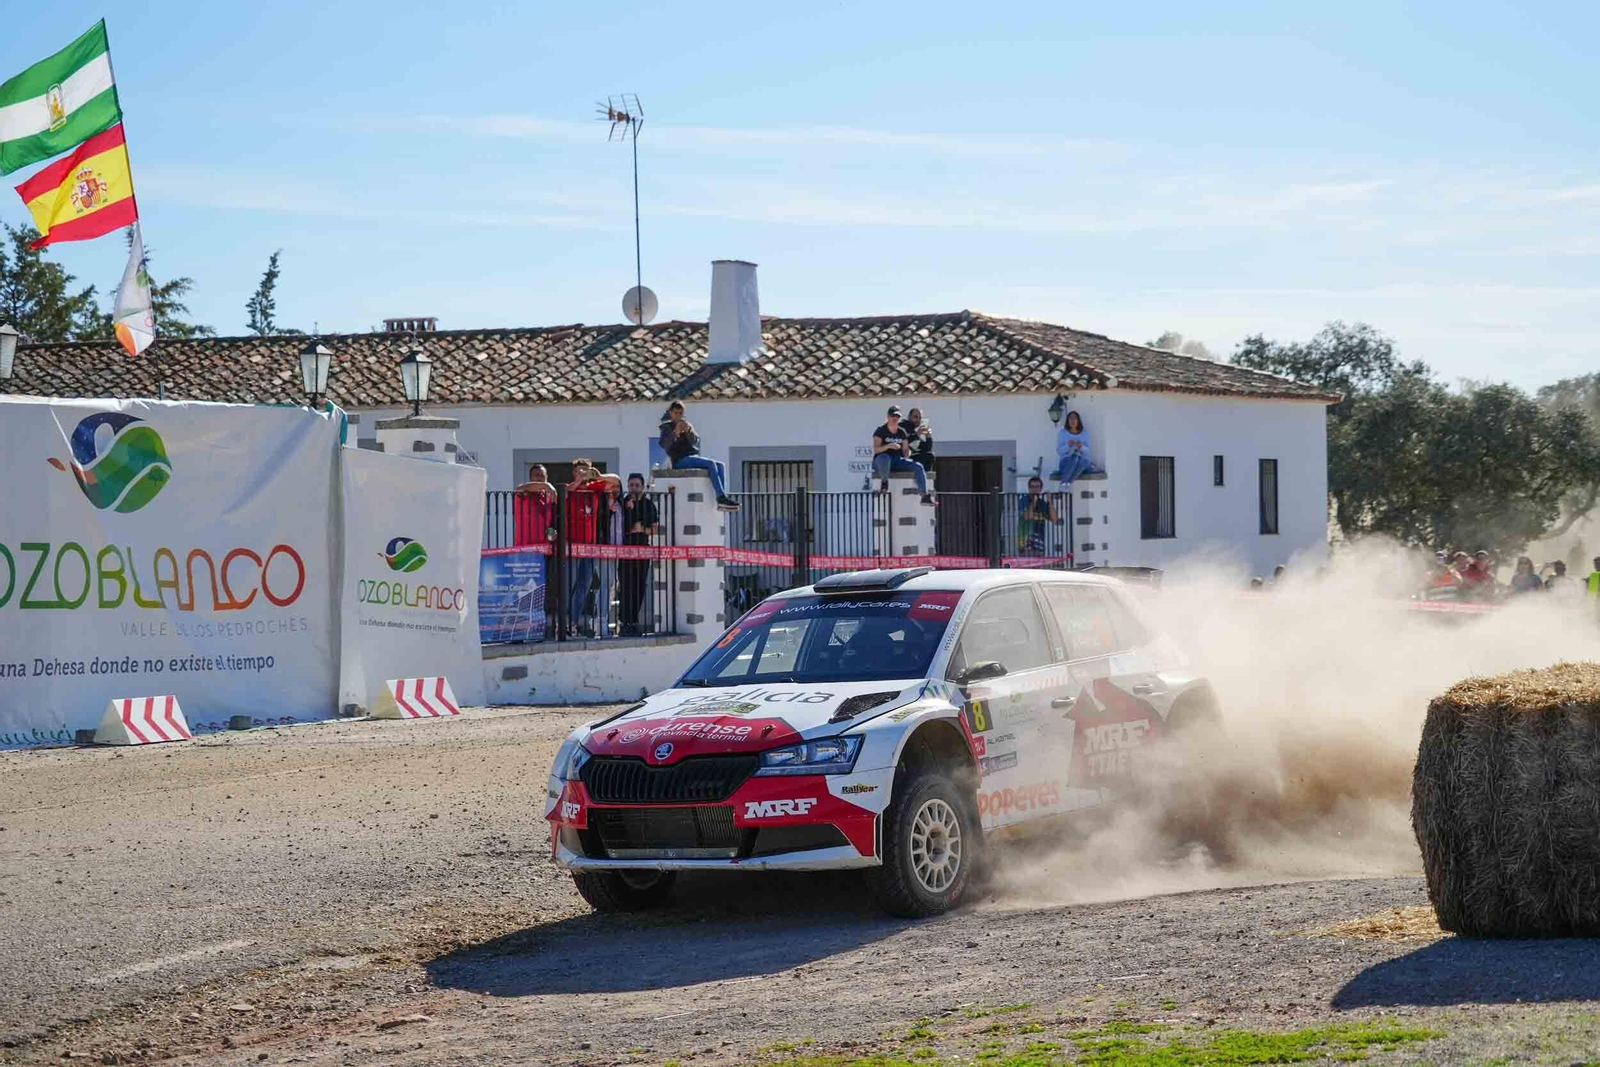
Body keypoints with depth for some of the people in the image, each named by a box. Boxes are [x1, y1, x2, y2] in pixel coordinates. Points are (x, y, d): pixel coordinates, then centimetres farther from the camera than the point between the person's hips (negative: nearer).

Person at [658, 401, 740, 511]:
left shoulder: (687, 425, 23)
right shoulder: (667, 427, 10)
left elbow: (695, 440, 3)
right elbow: (664, 444, -10)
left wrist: (688, 431, -17)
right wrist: (675, 433, -26)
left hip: (693, 457, 6)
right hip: (680, 460, -6)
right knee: (711, 464, -27)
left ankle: (722, 498, -29)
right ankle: (721, 497, -37)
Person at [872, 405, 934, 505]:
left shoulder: (902, 432, 14)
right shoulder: (881, 431, -2)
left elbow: (905, 449, 13)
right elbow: (875, 449, -13)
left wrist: (907, 457, -10)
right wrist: (889, 446, -29)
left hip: (898, 461, 5)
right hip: (880, 463, -5)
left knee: (918, 466, -18)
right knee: (885, 458, -44)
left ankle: (925, 495, -27)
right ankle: (884, 482, -22)